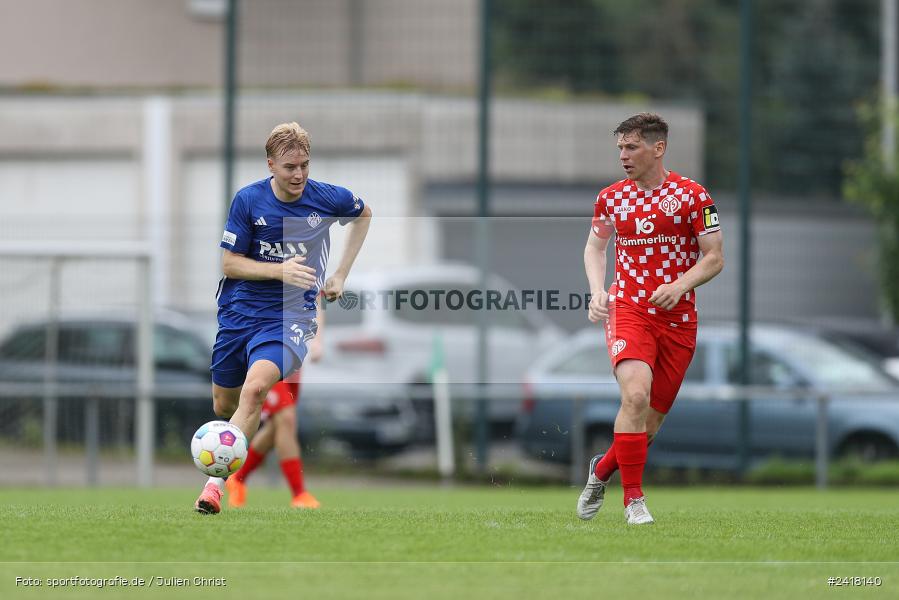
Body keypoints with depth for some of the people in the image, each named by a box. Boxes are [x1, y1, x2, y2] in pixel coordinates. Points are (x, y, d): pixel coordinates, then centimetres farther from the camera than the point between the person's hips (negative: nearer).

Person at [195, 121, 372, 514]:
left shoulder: (328, 199, -6)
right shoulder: (248, 199, -8)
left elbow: (364, 215, 17)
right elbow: (229, 263, -6)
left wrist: (341, 275, 10)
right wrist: (281, 271, -21)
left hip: (289, 316, -2)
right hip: (238, 313, 2)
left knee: (255, 388, -28)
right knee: (223, 405, 12)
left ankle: (216, 484, -29)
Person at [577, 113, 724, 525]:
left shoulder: (692, 196, -2)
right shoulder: (611, 197, 6)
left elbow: (714, 257, -1)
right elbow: (594, 246, 20)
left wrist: (680, 285, -18)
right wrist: (597, 290, 2)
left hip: (678, 320, 1)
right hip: (628, 310, 0)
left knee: (651, 420, 5)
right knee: (635, 394, -25)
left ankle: (602, 470, 34)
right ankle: (633, 499, -18)